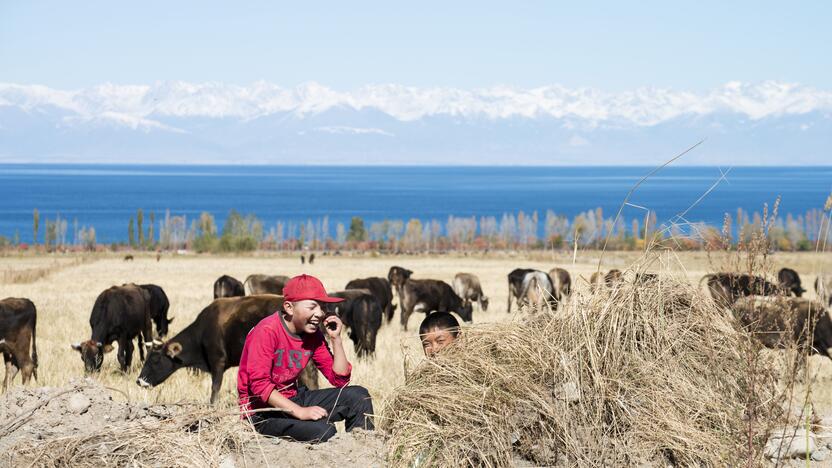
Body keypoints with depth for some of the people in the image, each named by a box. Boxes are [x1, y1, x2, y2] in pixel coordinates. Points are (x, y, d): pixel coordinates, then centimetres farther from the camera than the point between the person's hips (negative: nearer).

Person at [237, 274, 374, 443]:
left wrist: (335, 339, -6)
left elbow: (340, 380, 5)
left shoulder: (313, 334, 3)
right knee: (323, 431, -30)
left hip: (292, 400, 8)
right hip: (262, 413, -8)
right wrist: (300, 412, -32)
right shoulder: (267, 331, -20)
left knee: (358, 396, -2)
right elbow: (259, 384, -27)